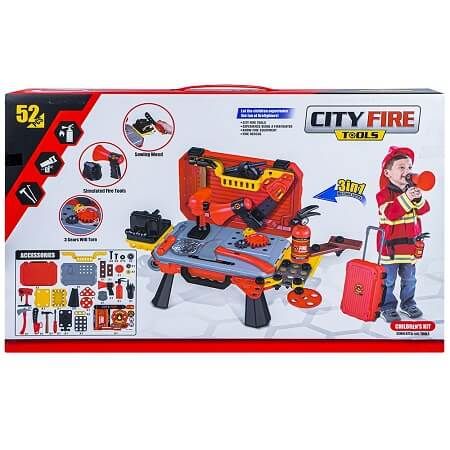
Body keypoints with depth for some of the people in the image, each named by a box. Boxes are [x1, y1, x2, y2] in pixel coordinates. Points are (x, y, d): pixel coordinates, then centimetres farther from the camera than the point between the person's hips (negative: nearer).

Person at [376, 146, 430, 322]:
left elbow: (424, 209, -1)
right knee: (388, 279, 3)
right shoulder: (384, 194, -13)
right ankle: (387, 307, 16)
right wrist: (406, 198, -33)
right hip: (391, 244, -6)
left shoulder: (412, 190, 7)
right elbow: (391, 213, -26)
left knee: (409, 278, 17)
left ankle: (408, 303, 32)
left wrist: (419, 199, -21)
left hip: (409, 243, 6)